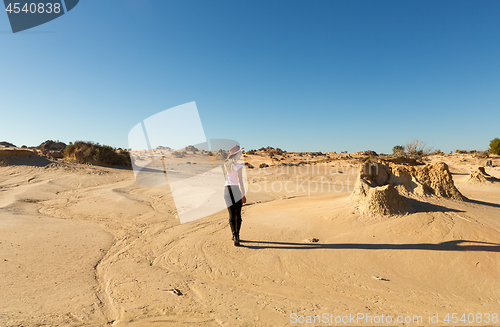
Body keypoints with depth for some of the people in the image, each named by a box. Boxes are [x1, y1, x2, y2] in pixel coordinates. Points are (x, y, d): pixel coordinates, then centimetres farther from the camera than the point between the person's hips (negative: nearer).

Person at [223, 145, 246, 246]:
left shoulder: (226, 164, 3)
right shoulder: (238, 166, -13)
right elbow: (240, 182, -16)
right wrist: (243, 195, -12)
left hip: (227, 189, 4)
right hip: (236, 190, -4)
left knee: (231, 214, 1)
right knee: (238, 214, 11)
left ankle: (234, 235, -14)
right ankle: (237, 235, 20)